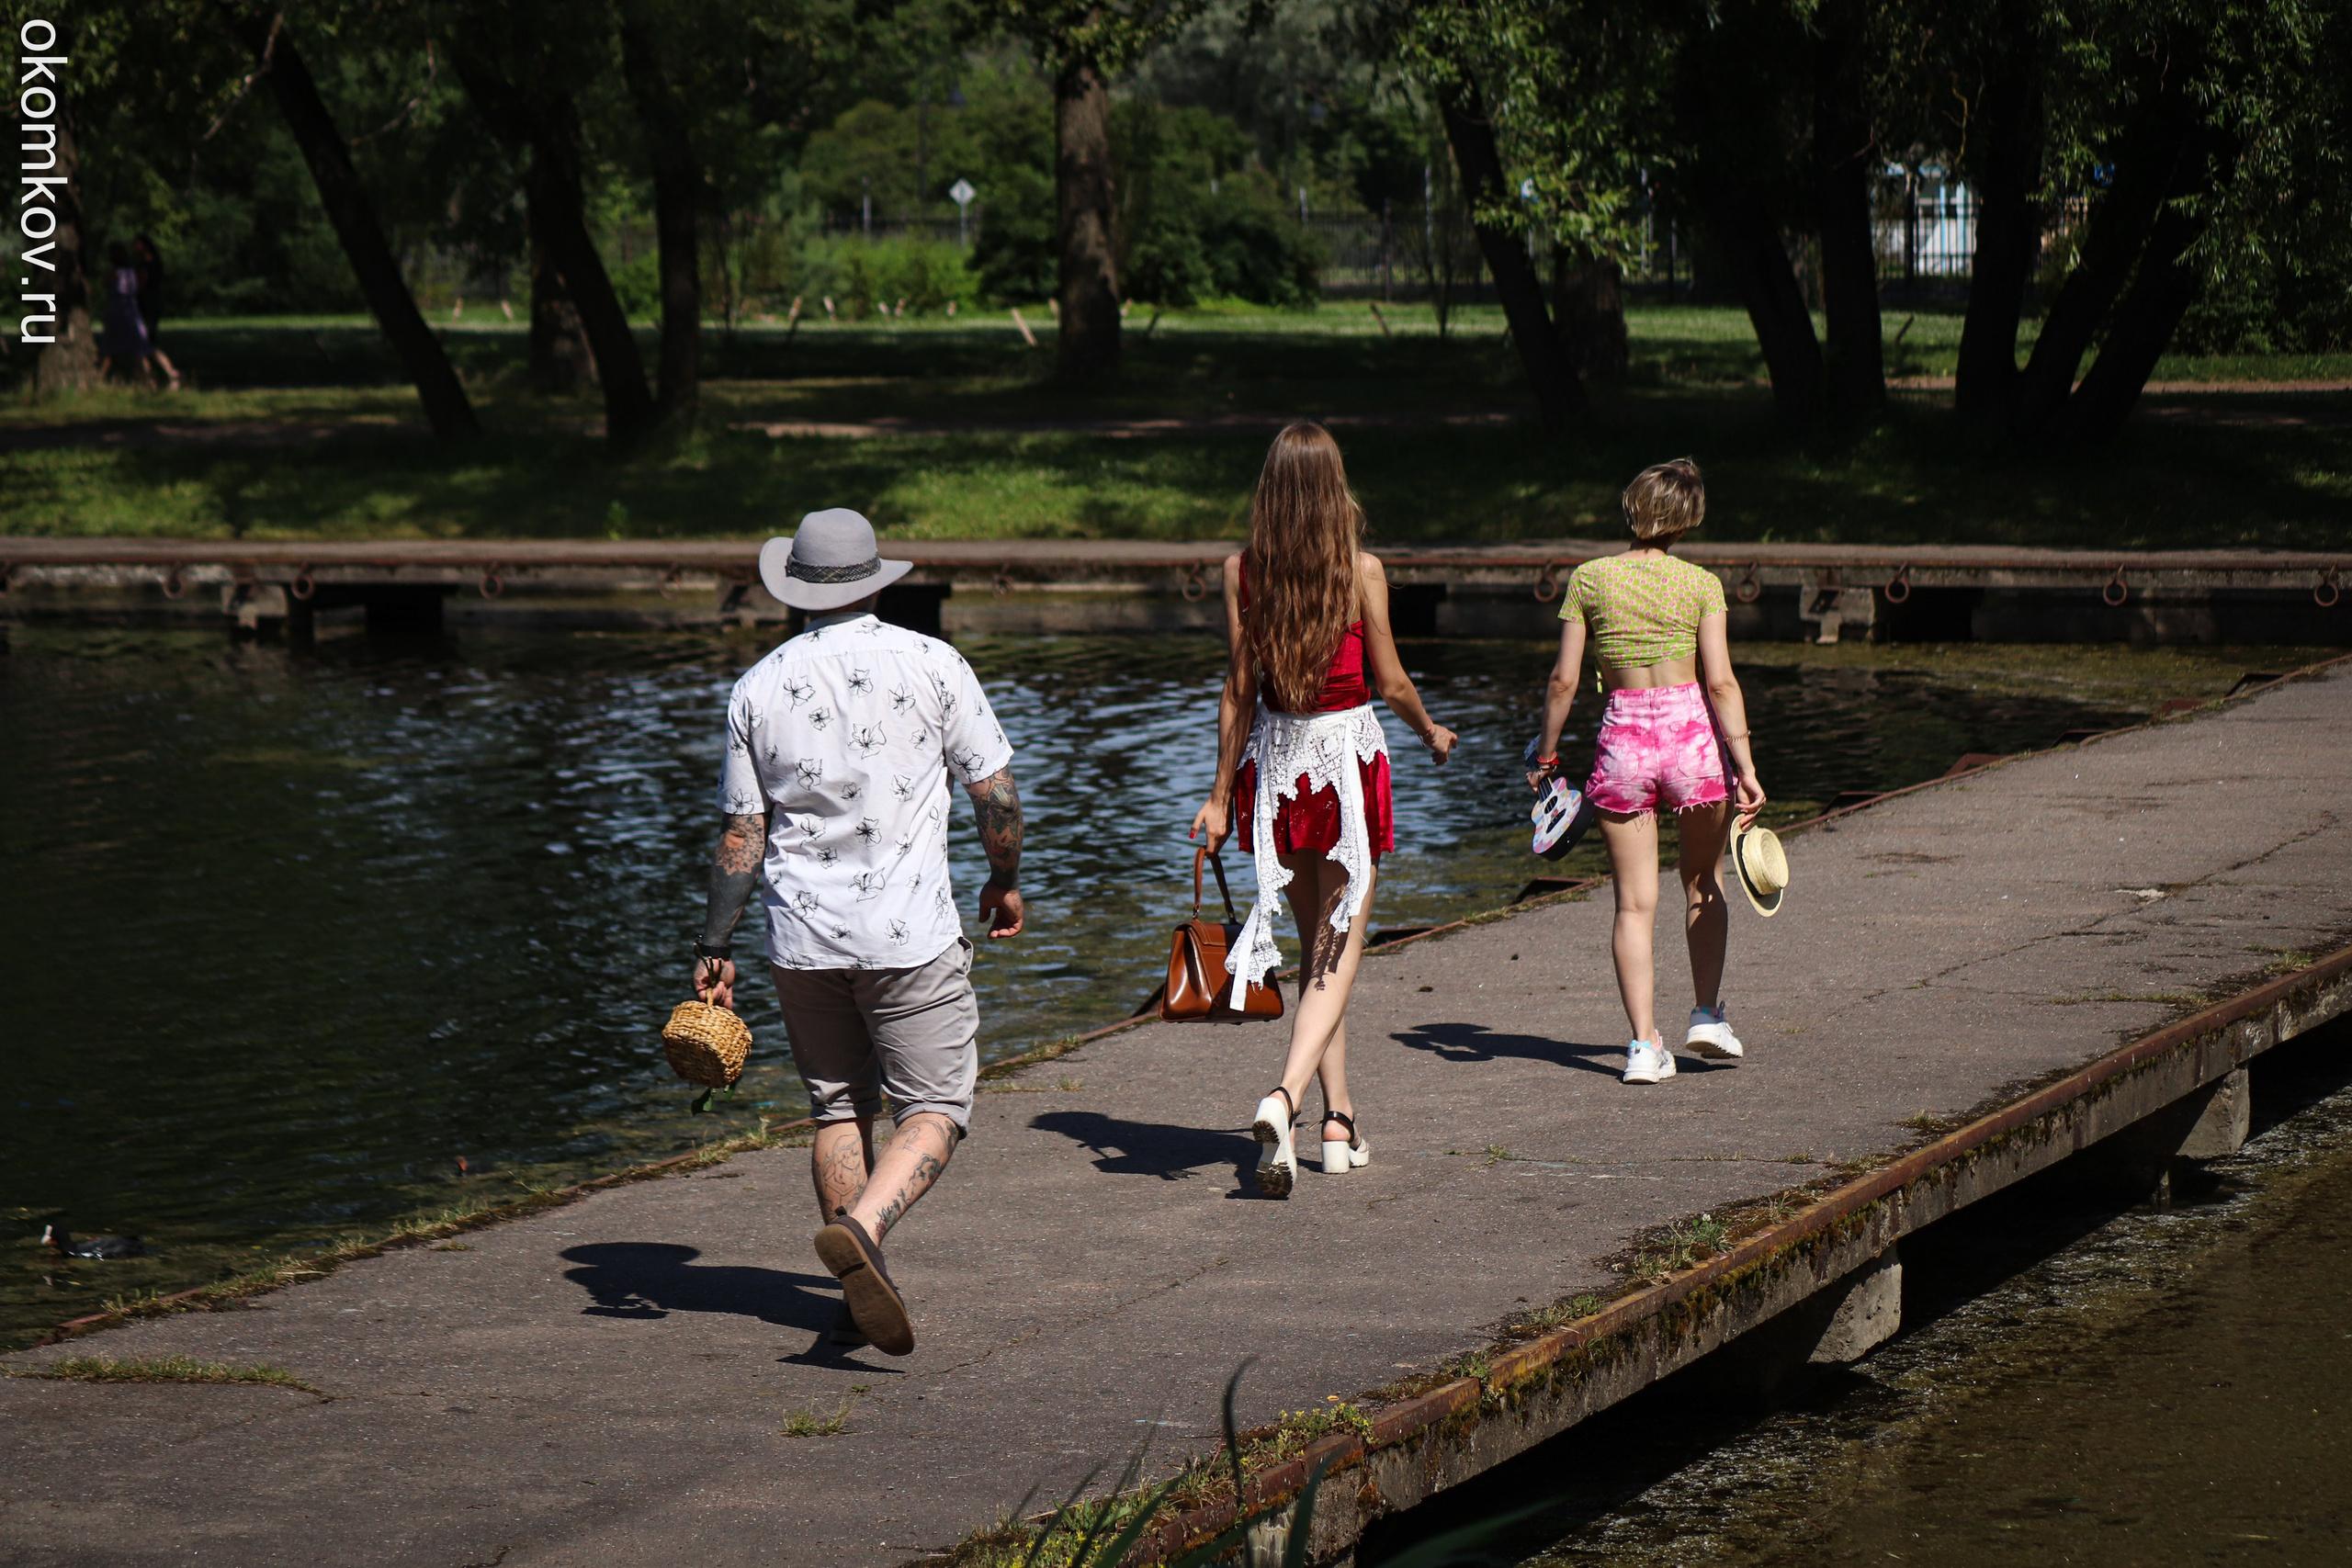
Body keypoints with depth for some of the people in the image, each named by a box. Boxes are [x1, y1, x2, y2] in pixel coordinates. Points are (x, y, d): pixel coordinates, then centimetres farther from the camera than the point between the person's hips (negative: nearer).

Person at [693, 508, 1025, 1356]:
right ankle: (860, 1228, -25)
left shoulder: (759, 685, 3)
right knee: (934, 1110, 1)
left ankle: (859, 1297, 13)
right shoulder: (931, 664, -4)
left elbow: (742, 832, 4)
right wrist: (1006, 880, 16)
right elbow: (995, 791, -1)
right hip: (909, 933, -3)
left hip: (801, 934, 3)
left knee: (839, 1108, 15)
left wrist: (715, 945, 11)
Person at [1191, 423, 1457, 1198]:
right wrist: (1433, 733, 17)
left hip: (1275, 757, 3)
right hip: (1348, 751, -3)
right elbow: (1391, 683, -3)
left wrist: (1220, 793, 5)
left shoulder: (1242, 572, -3)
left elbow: (1239, 690, -2)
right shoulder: (1360, 571, -9)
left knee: (1316, 944, 17)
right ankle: (1284, 1097, -25)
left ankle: (1339, 1122, 19)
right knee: (1339, 951, -3)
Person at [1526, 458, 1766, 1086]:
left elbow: (1564, 680, -1)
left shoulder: (1589, 579, -1)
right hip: (1691, 732, 0)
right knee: (1703, 879, 22)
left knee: (1635, 902, 5)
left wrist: (1545, 755, 10)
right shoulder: (1700, 584, -3)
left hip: (1622, 740, 0)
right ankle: (1706, 1013, 21)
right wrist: (1745, 767, -9)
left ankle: (1645, 1042, -1)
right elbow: (1721, 682, -9)